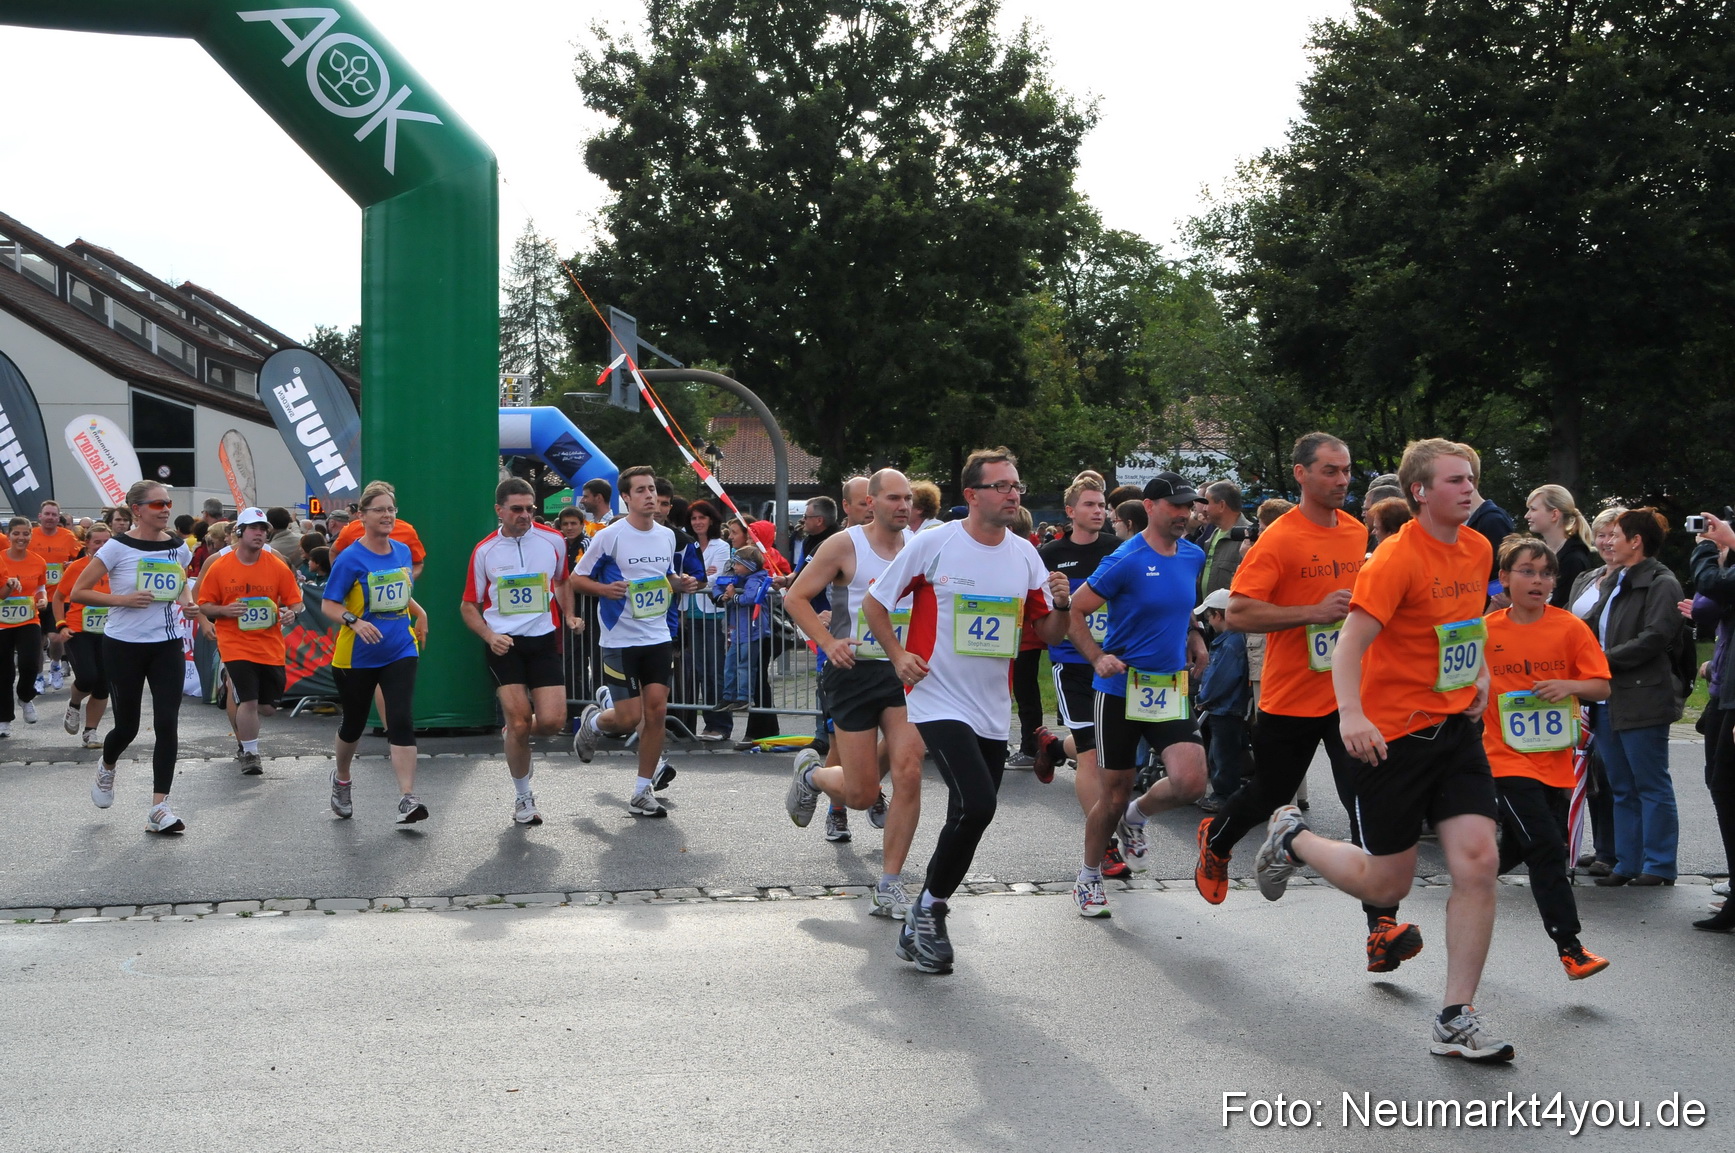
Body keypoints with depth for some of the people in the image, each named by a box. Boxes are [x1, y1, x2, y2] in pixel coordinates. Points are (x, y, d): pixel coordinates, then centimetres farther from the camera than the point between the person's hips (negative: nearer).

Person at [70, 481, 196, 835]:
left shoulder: (179, 546, 4)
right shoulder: (118, 548, -10)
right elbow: (77, 593, -8)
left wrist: (187, 602, 3)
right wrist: (122, 600, -20)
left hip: (167, 646, 3)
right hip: (124, 646, -3)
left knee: (167, 724, -8)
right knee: (127, 726, 6)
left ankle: (159, 808, -5)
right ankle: (106, 769, 42)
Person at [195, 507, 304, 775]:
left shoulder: (278, 566, 0)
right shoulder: (219, 567, -2)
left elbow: (294, 600, 6)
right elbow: (204, 605, 4)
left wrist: (291, 613, -17)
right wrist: (224, 610, -16)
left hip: (270, 646, 3)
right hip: (235, 645, -3)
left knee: (264, 701, 9)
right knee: (248, 700, -14)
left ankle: (246, 742, 40)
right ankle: (250, 754, 3)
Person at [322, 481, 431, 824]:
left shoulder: (403, 551, 5)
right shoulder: (350, 558, -12)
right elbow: (328, 605, -12)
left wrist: (419, 612, 5)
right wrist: (355, 621, -28)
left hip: (400, 651, 3)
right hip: (357, 657, -3)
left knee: (401, 721, -12)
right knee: (354, 723, 13)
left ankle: (407, 799, -15)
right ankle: (342, 778, 42)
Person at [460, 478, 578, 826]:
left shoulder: (553, 541, 4)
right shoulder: (484, 551, 1)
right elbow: (468, 606, 6)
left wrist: (568, 615, 8)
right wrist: (489, 635, -11)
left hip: (543, 641, 2)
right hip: (503, 644, -1)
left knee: (553, 721, -9)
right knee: (519, 720, -8)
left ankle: (513, 735, 27)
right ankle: (523, 795, 13)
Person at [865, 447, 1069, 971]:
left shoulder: (1025, 554, 6)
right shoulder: (933, 544, -7)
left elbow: (1049, 633, 12)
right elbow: (874, 603, 3)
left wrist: (1061, 605, -9)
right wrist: (898, 655, -8)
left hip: (994, 710, 6)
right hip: (939, 700, -6)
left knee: (972, 815, 9)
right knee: (976, 805, -21)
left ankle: (925, 917, 29)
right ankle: (929, 907, 1)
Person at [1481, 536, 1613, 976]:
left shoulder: (1570, 628, -1)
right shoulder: (1485, 630, -3)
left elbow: (1602, 687, -2)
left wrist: (1570, 685, -19)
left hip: (1555, 759, 3)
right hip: (1509, 756, -3)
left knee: (1513, 849, 12)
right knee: (1546, 847, -12)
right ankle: (1570, 948, -6)